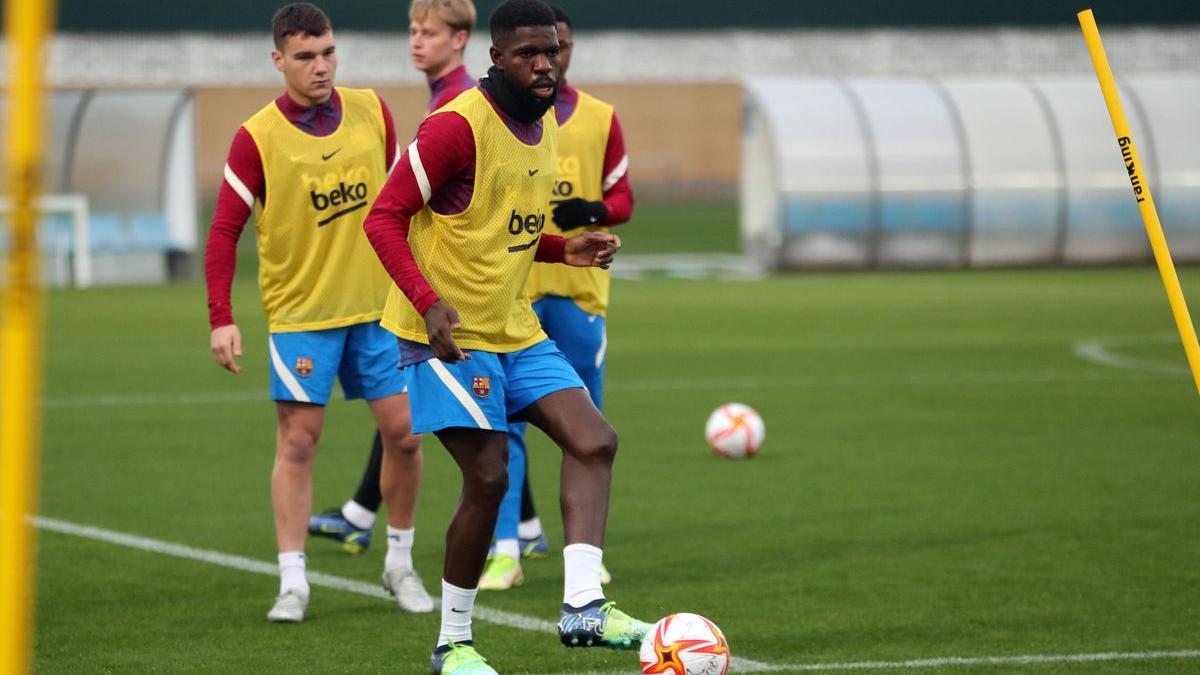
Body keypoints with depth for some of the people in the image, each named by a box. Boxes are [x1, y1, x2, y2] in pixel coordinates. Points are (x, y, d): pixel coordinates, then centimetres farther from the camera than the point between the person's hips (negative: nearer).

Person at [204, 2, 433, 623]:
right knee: (297, 440, -4)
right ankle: (292, 582, 1)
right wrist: (221, 318, -18)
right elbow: (224, 231, -10)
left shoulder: (371, 112, 1)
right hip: (299, 311, -3)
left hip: (378, 304, 3)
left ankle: (400, 563, 20)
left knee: (403, 433, 2)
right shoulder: (257, 139, -10)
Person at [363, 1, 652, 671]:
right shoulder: (459, 126, -17)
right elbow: (385, 218, -17)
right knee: (489, 477, -11)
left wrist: (566, 251, 6)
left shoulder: (544, 126, 11)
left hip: (516, 331, 8)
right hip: (450, 334, -8)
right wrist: (428, 301, -28)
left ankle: (583, 607, -11)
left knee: (594, 441, -7)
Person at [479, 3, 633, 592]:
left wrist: (593, 212, -12)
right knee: (503, 422, -6)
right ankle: (506, 550, -4)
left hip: (580, 288, 2)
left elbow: (623, 199, 10)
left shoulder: (600, 119, 8)